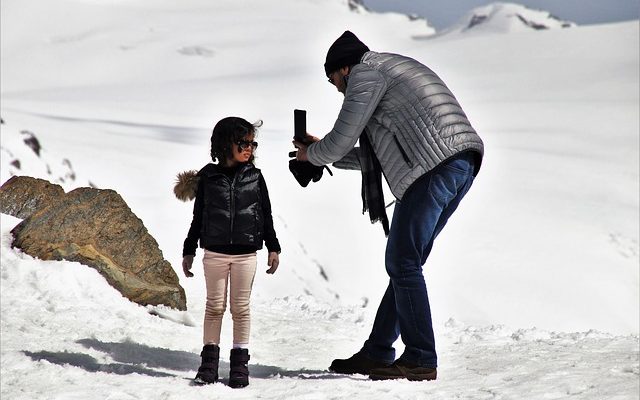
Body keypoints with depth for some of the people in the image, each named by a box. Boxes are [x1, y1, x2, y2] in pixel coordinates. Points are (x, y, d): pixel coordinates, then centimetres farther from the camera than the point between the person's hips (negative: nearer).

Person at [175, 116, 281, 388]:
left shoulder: (254, 176, 2)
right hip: (215, 252, 0)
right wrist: (188, 251, 7)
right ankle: (209, 360, 11)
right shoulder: (208, 177, 0)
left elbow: (266, 214, 7)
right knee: (215, 306, 5)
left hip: (245, 253, 0)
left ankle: (240, 363, 9)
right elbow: (198, 218, 6)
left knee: (241, 308, 4)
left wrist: (273, 247, 4)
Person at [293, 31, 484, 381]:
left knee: (403, 263, -6)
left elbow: (342, 138, 1)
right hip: (462, 166, 10)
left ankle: (420, 360, -8)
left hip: (433, 165, -10)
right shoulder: (393, 71, 33)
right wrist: (325, 154, 40)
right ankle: (377, 353, 17)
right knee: (404, 263, 13)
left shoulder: (365, 72, 3)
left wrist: (312, 155, 21)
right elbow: (372, 156, 35)